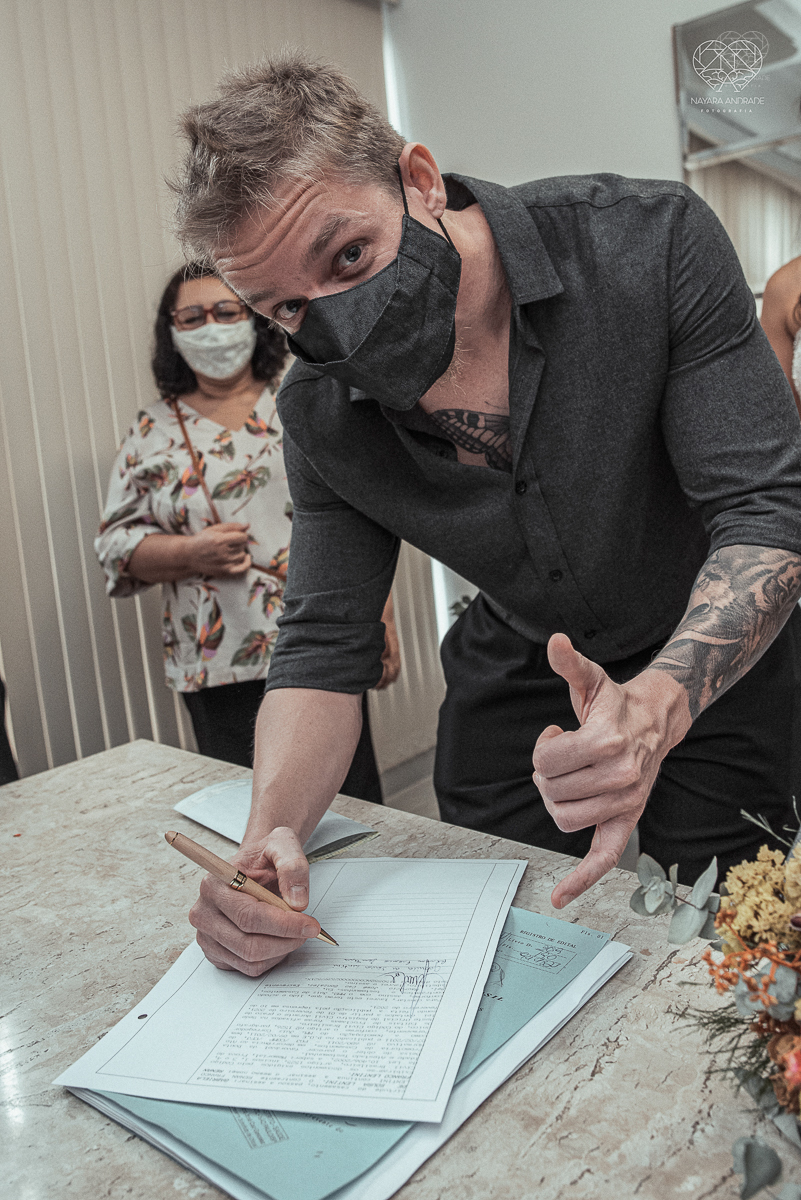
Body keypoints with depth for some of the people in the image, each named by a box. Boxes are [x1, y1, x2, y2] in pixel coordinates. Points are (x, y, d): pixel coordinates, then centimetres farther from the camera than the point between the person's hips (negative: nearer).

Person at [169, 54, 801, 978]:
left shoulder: (652, 243, -25)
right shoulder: (319, 416, -15)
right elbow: (323, 648, -13)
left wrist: (656, 708, -44)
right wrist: (270, 831, -32)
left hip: (715, 666, -2)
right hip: (512, 683, 3)